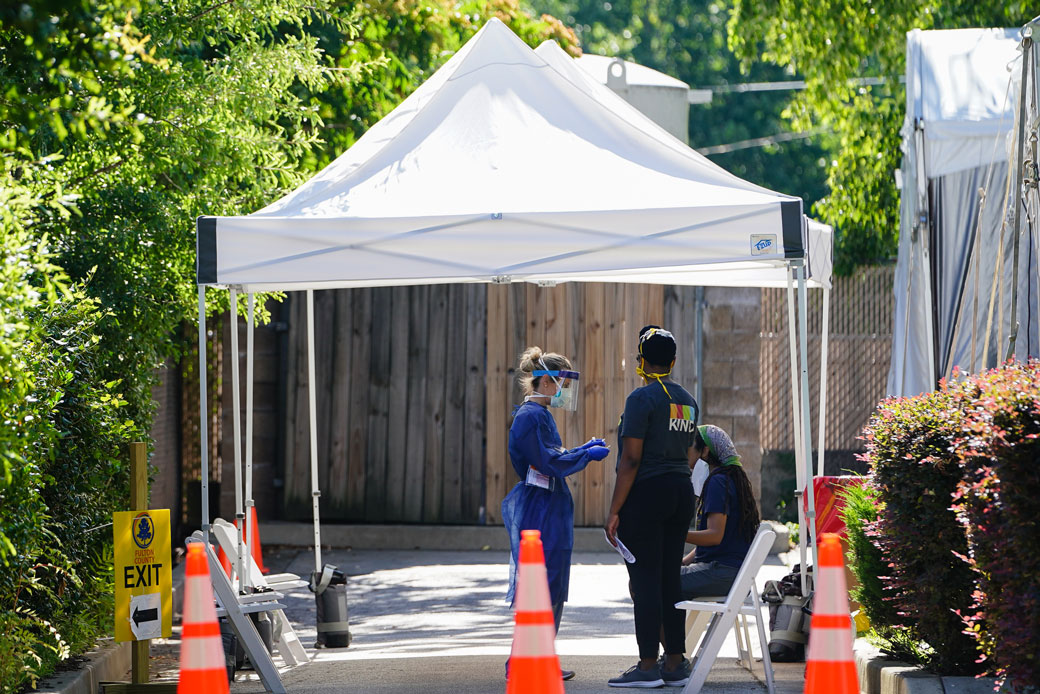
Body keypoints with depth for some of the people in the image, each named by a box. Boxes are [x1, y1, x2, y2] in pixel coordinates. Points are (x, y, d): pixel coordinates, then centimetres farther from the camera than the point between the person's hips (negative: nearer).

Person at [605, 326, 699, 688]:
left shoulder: (642, 398, -11)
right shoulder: (688, 400, 13)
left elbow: (631, 459, -15)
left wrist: (614, 511, -13)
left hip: (646, 494, -8)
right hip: (682, 493, 8)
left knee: (645, 580, -5)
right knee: (670, 579, 11)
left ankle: (648, 666, -5)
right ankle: (675, 664, 11)